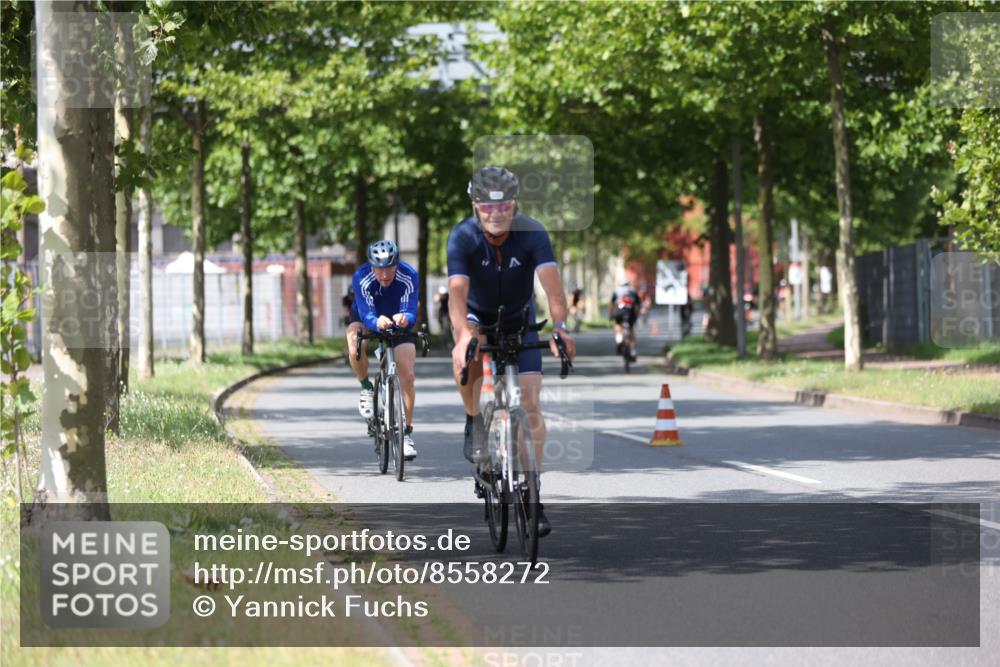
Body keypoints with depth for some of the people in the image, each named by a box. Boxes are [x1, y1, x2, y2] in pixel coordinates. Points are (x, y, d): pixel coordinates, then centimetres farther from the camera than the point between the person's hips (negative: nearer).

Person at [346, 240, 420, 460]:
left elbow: (411, 312, -38)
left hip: (399, 322, 1)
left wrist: (405, 318, -63)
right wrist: (377, 322, -63)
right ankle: (366, 388, -9)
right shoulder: (361, 278, -33)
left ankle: (407, 432, 1)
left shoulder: (409, 277, -31)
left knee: (407, 375, -12)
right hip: (365, 318, -1)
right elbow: (366, 315, -40)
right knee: (355, 340, -35)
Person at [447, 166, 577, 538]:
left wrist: (560, 328, -55)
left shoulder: (532, 234, -25)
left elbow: (551, 282, -38)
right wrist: (464, 334, -56)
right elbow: (457, 291, -38)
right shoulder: (463, 238, -26)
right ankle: (475, 423, -8)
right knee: (464, 358, -35)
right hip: (479, 318, -1)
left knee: (531, 405, -9)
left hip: (520, 323, 1)